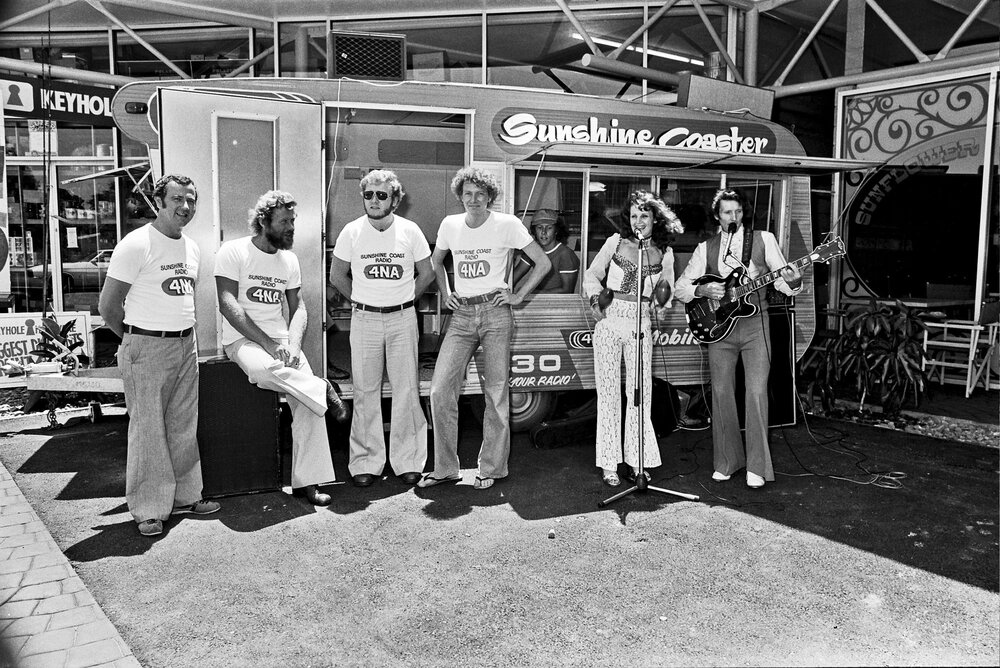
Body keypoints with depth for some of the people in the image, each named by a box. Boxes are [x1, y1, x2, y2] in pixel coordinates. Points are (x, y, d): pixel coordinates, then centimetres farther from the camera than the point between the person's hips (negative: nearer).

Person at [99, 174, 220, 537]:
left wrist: (185, 335, 14)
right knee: (148, 430, 0)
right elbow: (107, 306, -9)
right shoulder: (136, 245, -11)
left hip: (186, 346, 7)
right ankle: (148, 510, 10)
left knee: (184, 426, 12)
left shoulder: (191, 247, 12)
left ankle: (184, 495, 24)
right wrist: (135, 339, 2)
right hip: (147, 350, -7)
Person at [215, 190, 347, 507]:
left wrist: (293, 344, -9)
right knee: (265, 369, -40)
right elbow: (228, 305, -14)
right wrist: (267, 343, -21)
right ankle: (323, 390, -16)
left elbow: (298, 308, 11)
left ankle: (307, 481, -6)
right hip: (242, 339, -5)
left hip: (281, 339, 5)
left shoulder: (289, 259, 12)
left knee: (307, 404, -14)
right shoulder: (233, 252, -6)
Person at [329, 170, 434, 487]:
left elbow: (426, 273, 8)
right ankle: (366, 463, 11)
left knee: (406, 390, 1)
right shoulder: (352, 232, -2)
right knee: (365, 391, 3)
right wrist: (362, 300, 9)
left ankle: (408, 461, 11)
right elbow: (337, 275, 10)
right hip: (364, 319, 0)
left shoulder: (410, 231, -3)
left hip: (402, 319, 0)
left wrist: (402, 301, 9)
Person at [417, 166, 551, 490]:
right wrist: (445, 294, 14)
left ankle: (491, 469, 13)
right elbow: (435, 262, 27)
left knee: (496, 392, 0)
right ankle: (445, 468, 8)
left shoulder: (507, 225, -3)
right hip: (461, 315, 4)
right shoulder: (450, 225, 9)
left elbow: (543, 263, 1)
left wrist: (518, 295, -2)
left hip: (495, 312, -3)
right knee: (440, 388, -5)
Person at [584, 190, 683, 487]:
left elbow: (665, 296, 15)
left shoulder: (664, 252, 6)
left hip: (641, 323, 1)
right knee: (608, 392, 0)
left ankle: (637, 460, 14)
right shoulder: (616, 242, 2)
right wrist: (595, 299, -6)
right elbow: (592, 274, 11)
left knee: (641, 393, 2)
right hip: (610, 319, -1)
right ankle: (609, 464, 8)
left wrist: (662, 298, -7)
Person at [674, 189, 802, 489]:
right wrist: (702, 290, -13)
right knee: (721, 393, 4)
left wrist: (791, 280, -21)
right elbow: (680, 287, 7)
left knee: (757, 392, -8)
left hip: (755, 324, -2)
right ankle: (727, 461, 17)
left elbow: (782, 276, 2)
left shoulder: (763, 239, 4)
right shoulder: (706, 248, 8)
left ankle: (757, 467, 0)